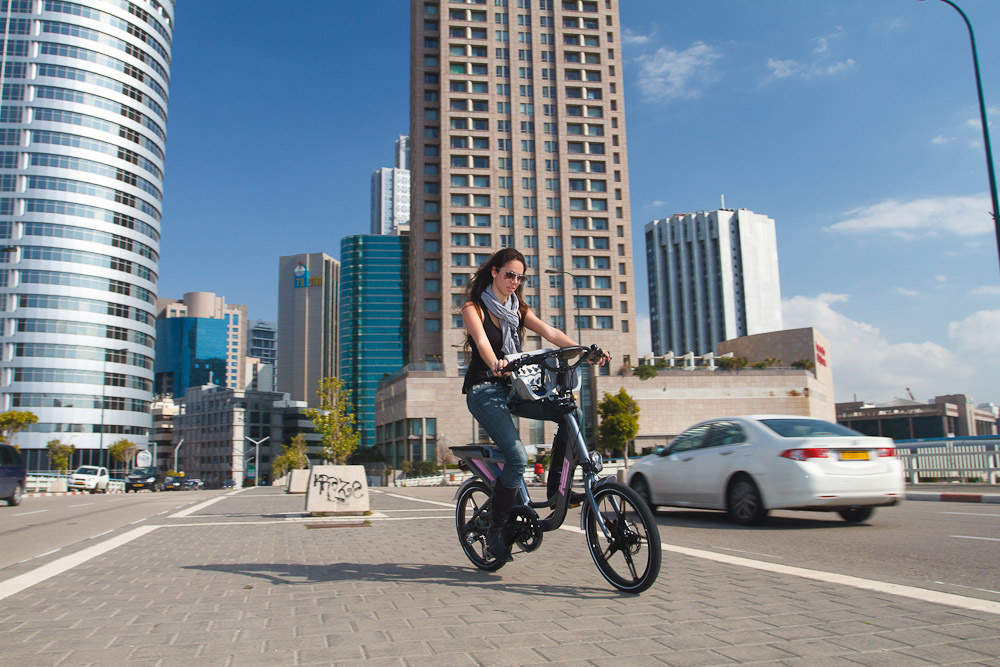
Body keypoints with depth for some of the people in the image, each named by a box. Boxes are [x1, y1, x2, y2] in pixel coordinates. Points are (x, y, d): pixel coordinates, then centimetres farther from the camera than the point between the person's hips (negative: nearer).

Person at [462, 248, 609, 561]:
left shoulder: (518, 309, 13)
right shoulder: (474, 308, -4)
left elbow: (550, 333, -1)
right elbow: (481, 341, -24)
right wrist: (495, 364, -46)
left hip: (511, 387, 6)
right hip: (484, 390, -6)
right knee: (517, 457, -22)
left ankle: (555, 484, -6)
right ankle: (495, 530, -5)